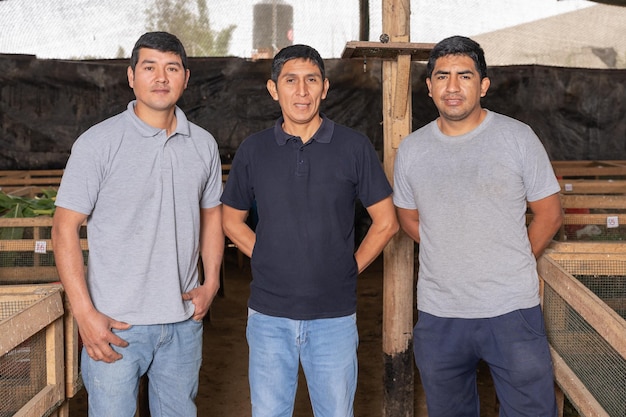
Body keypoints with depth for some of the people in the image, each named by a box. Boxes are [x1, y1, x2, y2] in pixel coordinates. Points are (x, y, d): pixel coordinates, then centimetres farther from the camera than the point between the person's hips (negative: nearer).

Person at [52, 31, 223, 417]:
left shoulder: (203, 144, 5)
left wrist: (211, 283, 5)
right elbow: (65, 228, -8)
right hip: (115, 324, -4)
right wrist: (85, 314, -14)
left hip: (184, 320, 4)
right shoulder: (98, 143, -8)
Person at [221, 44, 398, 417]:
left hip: (334, 315, -1)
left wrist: (350, 268, -2)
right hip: (269, 314, 1)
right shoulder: (253, 151, 1)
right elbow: (232, 220, 12)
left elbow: (386, 222, 2)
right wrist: (269, 260, 2)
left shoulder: (354, 147, -3)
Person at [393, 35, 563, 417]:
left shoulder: (518, 138, -5)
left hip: (512, 311, -3)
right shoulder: (411, 149, 3)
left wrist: (511, 265, 4)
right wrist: (452, 258, 6)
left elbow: (549, 213, 2)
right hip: (438, 314, 3)